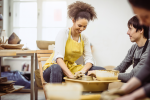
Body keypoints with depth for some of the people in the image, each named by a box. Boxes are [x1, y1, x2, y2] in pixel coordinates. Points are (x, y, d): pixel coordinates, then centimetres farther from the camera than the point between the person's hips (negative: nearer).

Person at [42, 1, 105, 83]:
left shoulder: (84, 39, 6)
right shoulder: (64, 33, -12)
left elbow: (89, 59, -1)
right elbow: (59, 57, -25)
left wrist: (82, 71, -25)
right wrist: (70, 75, -38)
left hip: (71, 68, 5)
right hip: (54, 66, -5)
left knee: (101, 70, -12)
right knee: (56, 68, -43)